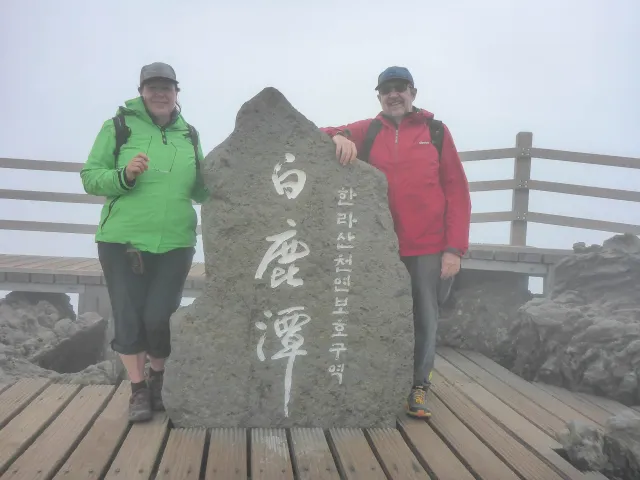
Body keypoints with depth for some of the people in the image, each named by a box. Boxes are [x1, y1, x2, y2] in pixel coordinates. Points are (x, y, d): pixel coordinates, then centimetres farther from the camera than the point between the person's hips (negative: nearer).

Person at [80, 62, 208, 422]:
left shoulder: (189, 135, 11)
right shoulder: (119, 126, 1)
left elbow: (199, 192, 14)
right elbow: (90, 177, -1)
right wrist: (124, 175, -19)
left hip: (175, 244, 2)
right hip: (123, 240, -1)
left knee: (158, 318, 0)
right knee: (129, 319, 3)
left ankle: (158, 381, 28)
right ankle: (139, 390, 23)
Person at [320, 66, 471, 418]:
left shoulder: (437, 132, 5)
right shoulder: (366, 132, 7)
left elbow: (457, 192, 3)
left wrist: (455, 247, -5)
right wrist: (338, 137, -22)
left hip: (429, 249, 0)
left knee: (424, 320, 8)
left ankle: (418, 387, 24)